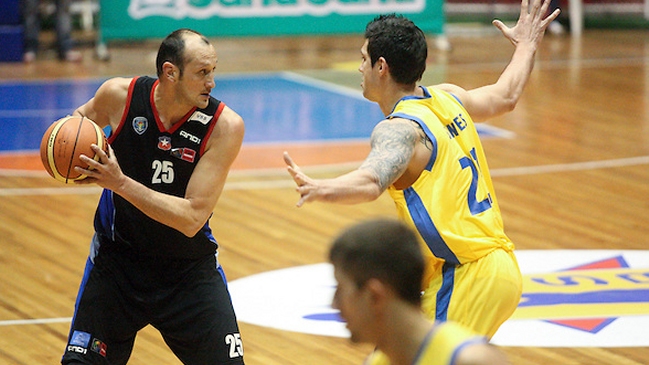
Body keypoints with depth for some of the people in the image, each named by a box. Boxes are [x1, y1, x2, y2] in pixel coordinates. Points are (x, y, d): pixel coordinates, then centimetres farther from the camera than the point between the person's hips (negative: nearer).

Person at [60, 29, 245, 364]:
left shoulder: (224, 125, -20)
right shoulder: (119, 95, -15)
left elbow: (192, 218, -25)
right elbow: (84, 117, 11)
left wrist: (120, 183, -33)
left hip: (189, 270, -1)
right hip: (116, 260, 1)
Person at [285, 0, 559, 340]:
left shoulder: (399, 130, -16)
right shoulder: (447, 97, 10)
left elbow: (371, 182, -37)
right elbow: (505, 96, 30)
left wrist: (318, 189, -57)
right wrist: (526, 46, 49)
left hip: (467, 280, -10)